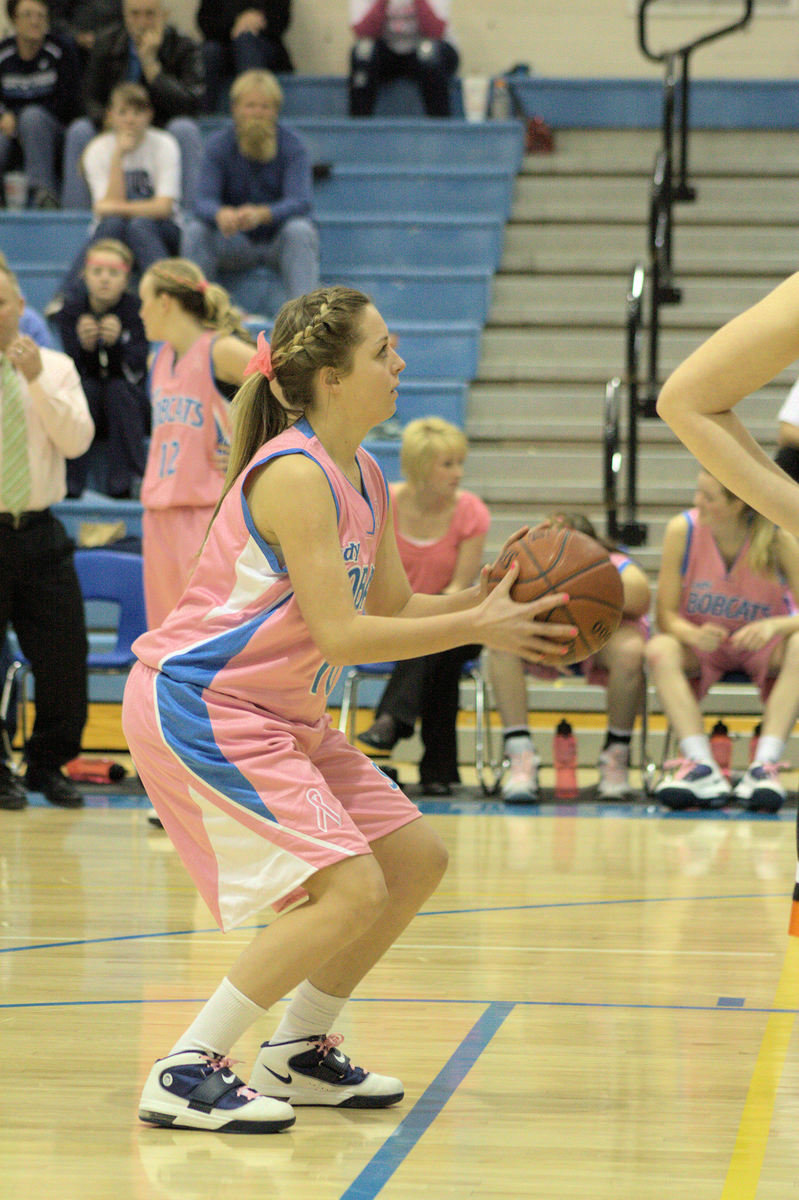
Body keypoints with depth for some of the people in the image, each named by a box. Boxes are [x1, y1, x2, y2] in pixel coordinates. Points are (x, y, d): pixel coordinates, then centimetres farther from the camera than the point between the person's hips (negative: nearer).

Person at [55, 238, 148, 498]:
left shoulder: (135, 309, -10)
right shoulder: (72, 309, -6)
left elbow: (134, 369, -20)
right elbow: (78, 370, -15)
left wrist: (116, 342, -39)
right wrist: (84, 345, -37)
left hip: (130, 409, -1)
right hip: (85, 409, 1)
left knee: (118, 388, -31)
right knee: (86, 387, -30)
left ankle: (128, 481, -29)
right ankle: (69, 480, -28)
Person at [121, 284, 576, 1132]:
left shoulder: (365, 480, 9)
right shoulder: (295, 475, -21)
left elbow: (394, 607, 15)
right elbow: (340, 634, -24)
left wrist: (482, 599, -3)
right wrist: (478, 628, -19)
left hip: (280, 712, 10)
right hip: (199, 705, -10)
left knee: (415, 860, 11)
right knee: (352, 891, -18)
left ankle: (298, 1053, 22)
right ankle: (185, 1073, -13)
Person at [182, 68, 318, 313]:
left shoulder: (291, 144, -12)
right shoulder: (218, 144, -7)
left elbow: (299, 202, -26)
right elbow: (203, 201, -18)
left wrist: (261, 214, -47)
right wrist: (220, 213, -45)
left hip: (280, 242, -2)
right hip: (236, 244, 2)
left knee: (299, 230, -34)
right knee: (195, 231, -25)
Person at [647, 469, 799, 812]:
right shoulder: (683, 530, -16)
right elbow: (666, 616, -13)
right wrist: (694, 635, -35)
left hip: (761, 647, -1)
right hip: (700, 642, 1)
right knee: (659, 651, -31)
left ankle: (765, 764, -41)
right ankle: (702, 766, -43)